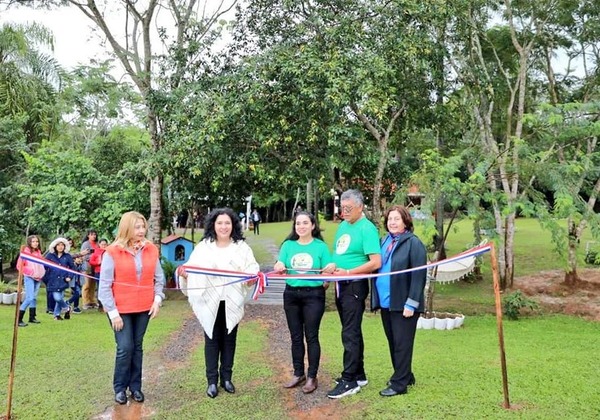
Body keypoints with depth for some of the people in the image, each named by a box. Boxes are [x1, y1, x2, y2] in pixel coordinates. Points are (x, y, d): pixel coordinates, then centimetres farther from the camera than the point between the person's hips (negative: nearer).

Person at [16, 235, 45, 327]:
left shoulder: (38, 252, 11)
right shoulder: (26, 251, -8)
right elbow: (19, 265, -11)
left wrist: (42, 273, 11)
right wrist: (28, 272, -12)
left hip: (38, 278, 6)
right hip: (29, 278, -6)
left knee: (34, 298, 10)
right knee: (29, 298, -14)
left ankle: (32, 317, 18)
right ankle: (19, 319, -9)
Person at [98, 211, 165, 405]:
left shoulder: (151, 250, 1)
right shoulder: (112, 252, -10)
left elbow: (159, 278, 8)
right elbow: (105, 285, -9)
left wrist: (157, 299, -5)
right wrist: (112, 312, -12)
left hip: (144, 308, 3)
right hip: (120, 309, -3)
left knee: (138, 347, 11)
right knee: (125, 348, -3)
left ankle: (135, 386, 24)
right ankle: (120, 388, 17)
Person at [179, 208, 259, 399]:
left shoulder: (242, 247, 0)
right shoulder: (203, 246, -1)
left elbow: (253, 269, -5)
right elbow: (192, 267, -9)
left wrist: (251, 278, -27)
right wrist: (185, 273, -31)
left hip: (232, 302, 1)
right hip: (210, 301, -1)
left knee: (229, 339, 11)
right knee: (212, 339, 6)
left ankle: (226, 378, 25)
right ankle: (212, 381, 15)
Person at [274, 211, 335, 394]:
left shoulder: (321, 246, -2)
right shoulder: (288, 245, 6)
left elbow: (329, 273, -1)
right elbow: (279, 268, -1)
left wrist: (331, 269, -23)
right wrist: (279, 267, -23)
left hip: (314, 295, -3)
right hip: (291, 294, 3)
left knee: (311, 336, 2)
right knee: (296, 336, 11)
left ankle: (312, 377, 13)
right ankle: (298, 374, 24)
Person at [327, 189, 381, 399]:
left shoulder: (367, 228, -14)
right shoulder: (343, 225, 11)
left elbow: (375, 262, -21)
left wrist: (347, 272, -21)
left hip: (355, 286, -8)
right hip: (341, 285, 8)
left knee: (350, 334, -4)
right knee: (352, 332, 16)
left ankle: (349, 381, 5)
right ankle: (359, 375, 28)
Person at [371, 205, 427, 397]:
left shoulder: (413, 243, -11)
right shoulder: (384, 241, 12)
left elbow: (419, 276, -15)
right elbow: (376, 267, 16)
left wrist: (411, 304, -18)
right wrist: (375, 298, 10)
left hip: (402, 304, -8)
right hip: (386, 302, 8)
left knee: (402, 344, 2)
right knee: (393, 343, 17)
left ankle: (399, 383, 12)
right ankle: (405, 376, 32)